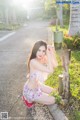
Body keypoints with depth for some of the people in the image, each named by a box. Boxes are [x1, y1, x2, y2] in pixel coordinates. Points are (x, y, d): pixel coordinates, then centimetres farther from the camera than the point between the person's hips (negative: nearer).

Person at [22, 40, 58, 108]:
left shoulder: (44, 59, -9)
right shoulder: (33, 61, -33)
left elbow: (55, 65, -19)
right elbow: (50, 70, -38)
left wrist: (52, 52, -23)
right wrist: (48, 54, -35)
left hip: (37, 86, 8)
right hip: (30, 90, -8)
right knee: (52, 100, 0)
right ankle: (30, 99, 10)